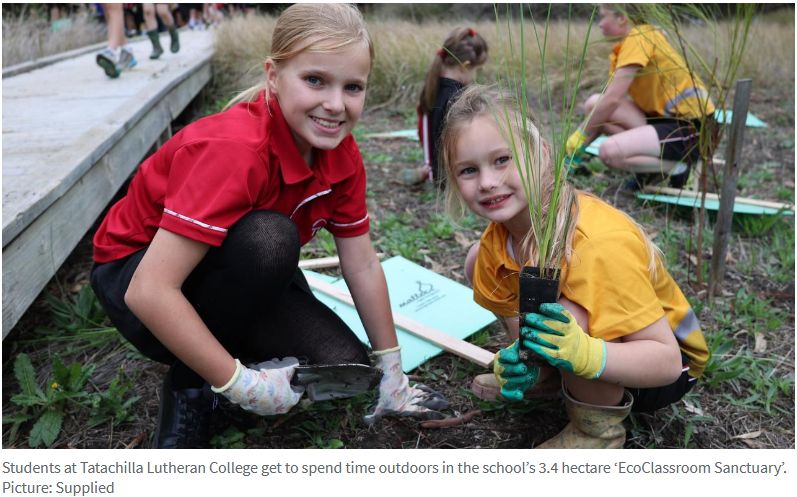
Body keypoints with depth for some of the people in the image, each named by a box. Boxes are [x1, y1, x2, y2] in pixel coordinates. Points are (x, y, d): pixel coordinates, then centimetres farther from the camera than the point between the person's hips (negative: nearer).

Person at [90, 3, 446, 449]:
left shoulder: (341, 153, -12)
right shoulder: (234, 148, -34)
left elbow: (362, 265, -5)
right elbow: (149, 292, -37)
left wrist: (392, 377, -1)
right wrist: (241, 383, -32)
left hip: (239, 277, 6)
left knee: (345, 368, -14)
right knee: (269, 238, -35)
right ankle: (189, 387, -12)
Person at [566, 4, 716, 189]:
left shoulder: (639, 37, -17)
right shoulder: (622, 49, 10)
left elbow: (612, 99, -23)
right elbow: (610, 98, 9)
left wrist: (581, 134, -12)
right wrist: (578, 146, 3)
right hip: (666, 118, 9)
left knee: (609, 152, -25)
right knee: (594, 105, -2)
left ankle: (675, 167, -2)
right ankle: (655, 162, 5)